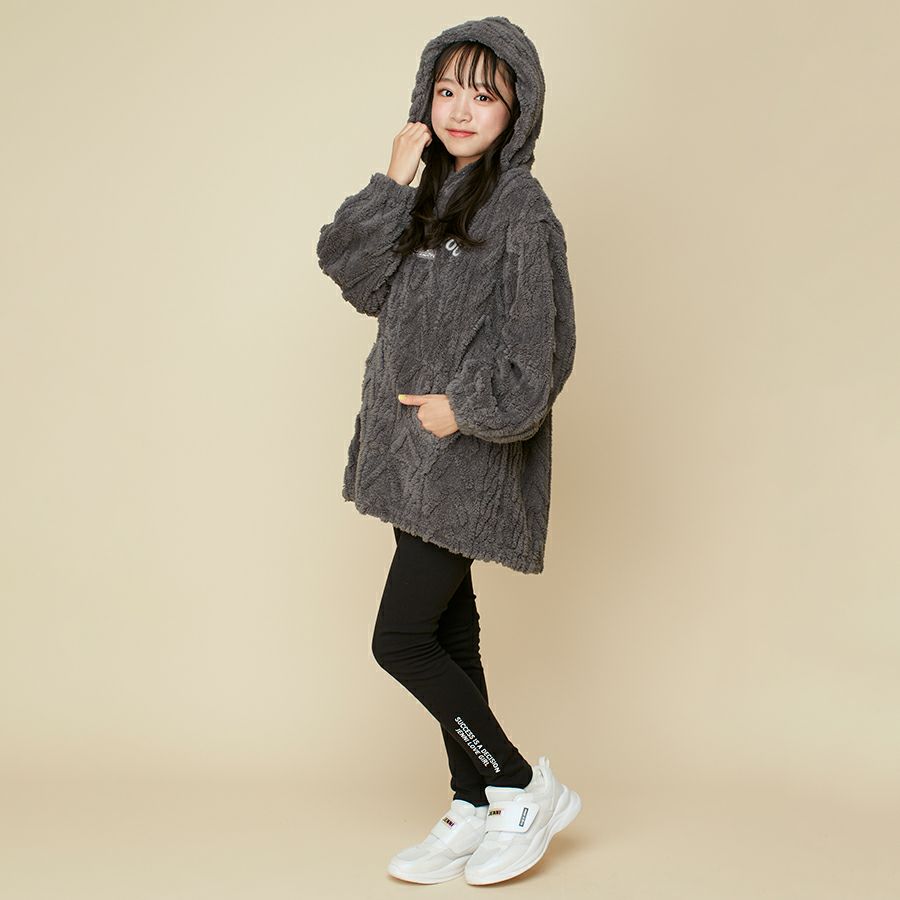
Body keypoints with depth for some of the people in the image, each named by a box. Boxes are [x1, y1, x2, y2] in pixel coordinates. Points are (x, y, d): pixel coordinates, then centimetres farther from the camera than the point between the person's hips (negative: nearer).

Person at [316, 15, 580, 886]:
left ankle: (526, 788, 11)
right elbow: (349, 269, 0)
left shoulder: (519, 207, -11)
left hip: (469, 456, -8)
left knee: (401, 639, -6)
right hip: (416, 452, 8)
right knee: (446, 632, 13)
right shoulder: (430, 197, 12)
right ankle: (472, 810, 26)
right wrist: (393, 182, -8)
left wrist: (466, 407, -16)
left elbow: (539, 348, -16)